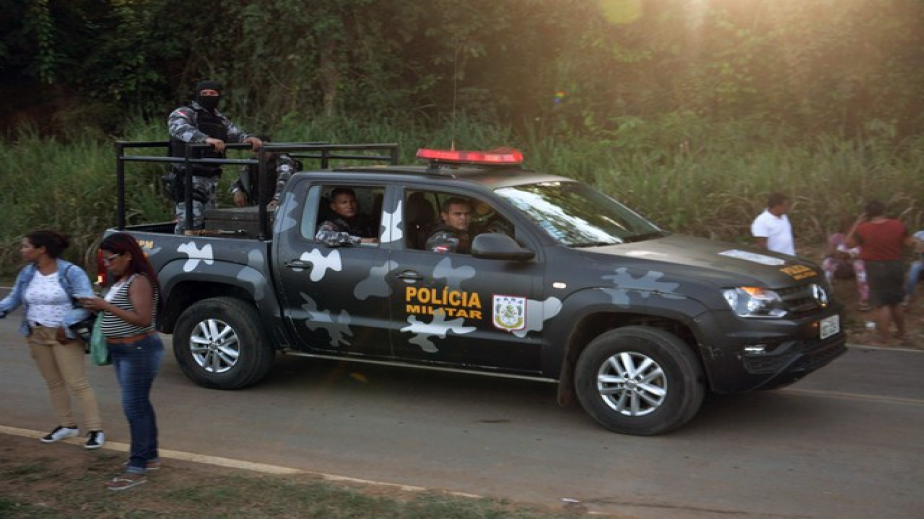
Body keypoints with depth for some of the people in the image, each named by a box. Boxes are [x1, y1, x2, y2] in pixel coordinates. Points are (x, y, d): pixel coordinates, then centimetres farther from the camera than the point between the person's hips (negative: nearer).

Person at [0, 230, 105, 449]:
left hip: (64, 336, -6)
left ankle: (95, 429, -4)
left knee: (77, 383, -7)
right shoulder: (27, 273, 5)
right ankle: (67, 425, 24)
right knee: (53, 382, 13)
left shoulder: (71, 272, -14)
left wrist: (65, 325, -26)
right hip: (36, 335, 6)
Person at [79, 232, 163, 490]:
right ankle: (150, 456, 25)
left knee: (134, 407, -8)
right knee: (140, 404, 15)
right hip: (124, 352, 10)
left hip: (139, 351, -10)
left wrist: (106, 306, -24)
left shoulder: (138, 281, -17)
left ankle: (137, 469, -6)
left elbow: (143, 319, -25)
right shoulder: (122, 280, 13)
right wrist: (100, 307, 3)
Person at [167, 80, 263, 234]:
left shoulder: (220, 119, 21)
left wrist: (248, 138, -12)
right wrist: (206, 139, -42)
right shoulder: (184, 113, -4)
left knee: (207, 222, 11)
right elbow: (181, 128, -25)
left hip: (212, 177, 8)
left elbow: (235, 133, 13)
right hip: (190, 176, -8)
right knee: (190, 220, -17)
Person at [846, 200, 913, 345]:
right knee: (896, 302, 19)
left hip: (876, 268, -4)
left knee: (881, 304, -2)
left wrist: (857, 223, -2)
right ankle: (901, 332, 31)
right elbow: (908, 242, 7)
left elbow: (849, 243, -3)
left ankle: (885, 338, -2)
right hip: (895, 266, 4)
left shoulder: (863, 229, -15)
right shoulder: (898, 225, -5)